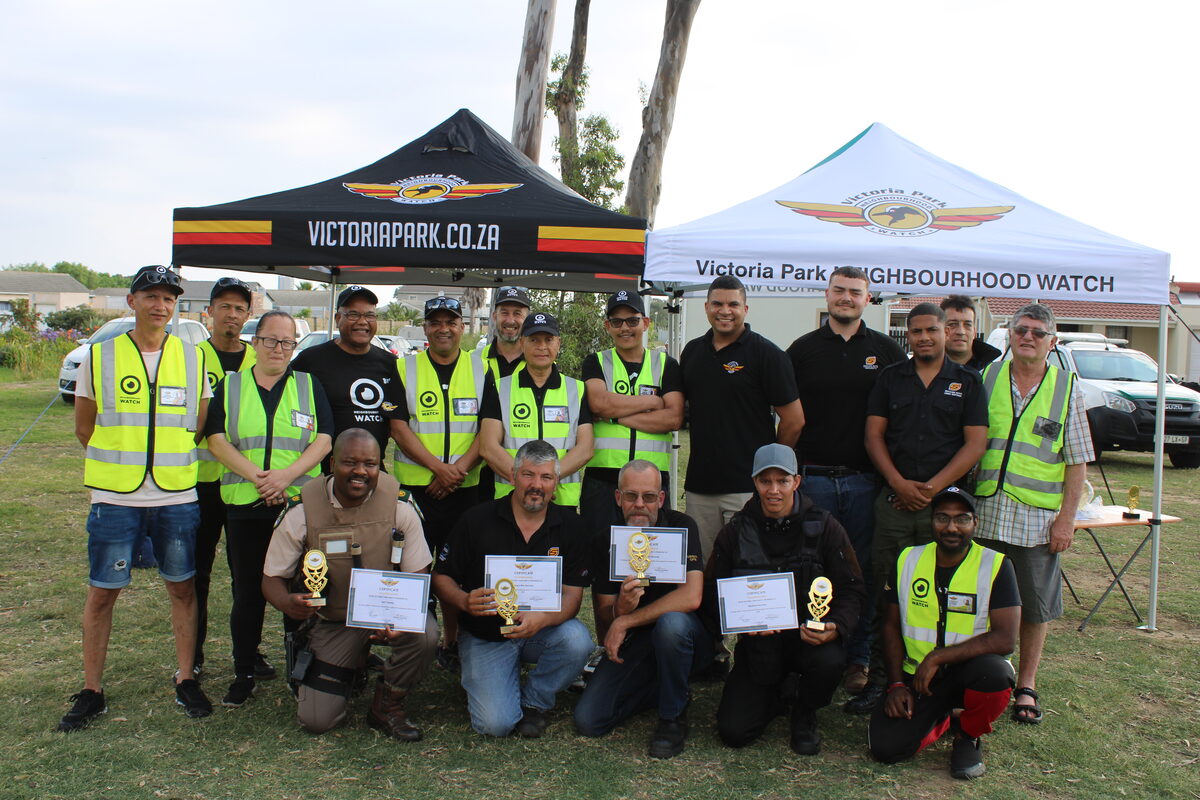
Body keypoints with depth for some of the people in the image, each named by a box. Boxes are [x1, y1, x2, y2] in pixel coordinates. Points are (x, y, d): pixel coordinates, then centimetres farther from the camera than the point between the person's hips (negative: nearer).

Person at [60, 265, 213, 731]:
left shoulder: (193, 358, 5)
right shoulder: (100, 356, 1)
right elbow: (84, 428, 8)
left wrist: (172, 460, 7)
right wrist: (121, 464, 8)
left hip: (178, 498, 1)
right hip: (115, 499, -1)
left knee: (182, 588, 8)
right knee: (102, 592, 5)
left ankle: (186, 681, 21)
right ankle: (92, 692, 19)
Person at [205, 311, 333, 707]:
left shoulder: (309, 386, 10)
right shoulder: (229, 387, 11)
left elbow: (323, 440, 0)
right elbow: (217, 440, 0)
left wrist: (287, 474, -15)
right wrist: (255, 475, -15)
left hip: (300, 505, 0)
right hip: (244, 507, 1)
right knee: (247, 593, 6)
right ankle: (243, 674, 19)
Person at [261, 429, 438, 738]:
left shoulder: (399, 506, -14)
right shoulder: (302, 513, -13)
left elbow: (418, 577, -12)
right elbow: (272, 579, -4)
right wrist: (288, 603, -29)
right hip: (331, 622, 1)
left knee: (425, 634, -34)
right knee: (315, 720, -7)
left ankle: (387, 706, -2)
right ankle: (352, 666, 28)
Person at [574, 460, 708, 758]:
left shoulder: (681, 527, -15)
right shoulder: (605, 540, -4)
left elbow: (691, 597, -28)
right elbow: (604, 612, -2)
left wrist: (625, 621, -24)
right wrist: (620, 608, -28)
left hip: (686, 638, -3)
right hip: (633, 646, 4)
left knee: (671, 621, -38)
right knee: (588, 721, -11)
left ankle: (673, 718, -12)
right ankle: (658, 688, 17)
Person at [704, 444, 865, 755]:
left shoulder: (824, 527, -3)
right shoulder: (736, 532, 0)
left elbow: (852, 589, -4)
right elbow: (712, 591, 2)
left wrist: (836, 627, -24)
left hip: (810, 634, -1)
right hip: (758, 642, 1)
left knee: (830, 661, -36)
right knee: (733, 731, -13)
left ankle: (805, 714, 1)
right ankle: (773, 695, 25)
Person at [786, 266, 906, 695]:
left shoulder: (887, 350, 7)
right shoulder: (803, 349, 7)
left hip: (865, 479, 0)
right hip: (813, 478, 0)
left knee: (864, 572, 6)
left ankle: (858, 659, 18)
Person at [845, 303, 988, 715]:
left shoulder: (967, 382, 6)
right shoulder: (890, 378, 11)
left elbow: (976, 443, 0)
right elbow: (874, 435, 6)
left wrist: (932, 487, -9)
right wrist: (899, 483, -7)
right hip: (893, 499, 1)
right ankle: (878, 678, 10)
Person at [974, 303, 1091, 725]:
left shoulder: (1066, 388, 3)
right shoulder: (987, 378, 5)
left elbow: (1077, 462, 3)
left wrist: (1066, 518, -4)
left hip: (1039, 519, -1)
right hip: (986, 513, 1)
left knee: (1036, 606, 8)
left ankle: (1026, 685, 23)